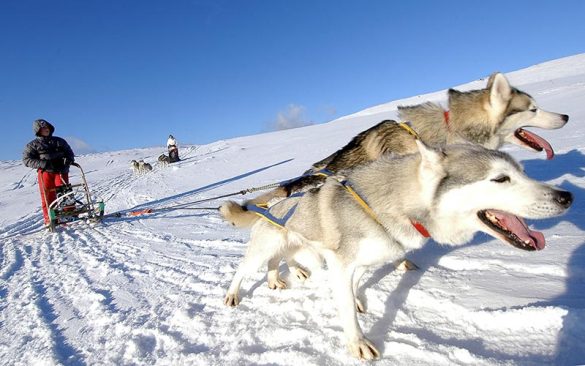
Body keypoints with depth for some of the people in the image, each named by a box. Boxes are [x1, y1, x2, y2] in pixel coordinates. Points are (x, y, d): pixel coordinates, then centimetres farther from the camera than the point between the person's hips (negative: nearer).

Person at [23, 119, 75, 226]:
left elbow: (70, 153, 21)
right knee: (48, 197, -2)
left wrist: (68, 159, -4)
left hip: (61, 171, 1)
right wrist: (43, 164, -14)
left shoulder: (59, 141, 18)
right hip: (45, 172, -1)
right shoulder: (33, 145, 11)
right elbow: (26, 159, 2)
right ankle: (49, 219, 5)